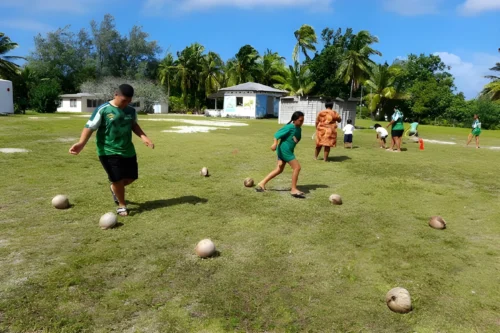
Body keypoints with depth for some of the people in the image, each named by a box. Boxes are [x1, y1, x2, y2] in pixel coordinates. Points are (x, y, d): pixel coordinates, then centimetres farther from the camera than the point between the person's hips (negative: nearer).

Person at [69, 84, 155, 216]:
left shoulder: (131, 111, 3)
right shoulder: (103, 110, -13)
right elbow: (90, 127, -13)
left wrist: (144, 137, 4)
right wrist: (81, 143, -27)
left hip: (128, 151, 6)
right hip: (109, 152, -5)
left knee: (131, 177, 11)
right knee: (117, 179, -5)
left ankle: (114, 188, 43)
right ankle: (122, 205, 19)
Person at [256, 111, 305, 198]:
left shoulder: (299, 129, 11)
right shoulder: (290, 127, -15)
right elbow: (277, 134, -21)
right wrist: (275, 143, -34)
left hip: (287, 150, 10)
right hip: (284, 150, -10)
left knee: (279, 170, 12)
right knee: (297, 167, -9)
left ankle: (262, 184, 18)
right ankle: (294, 190, 0)